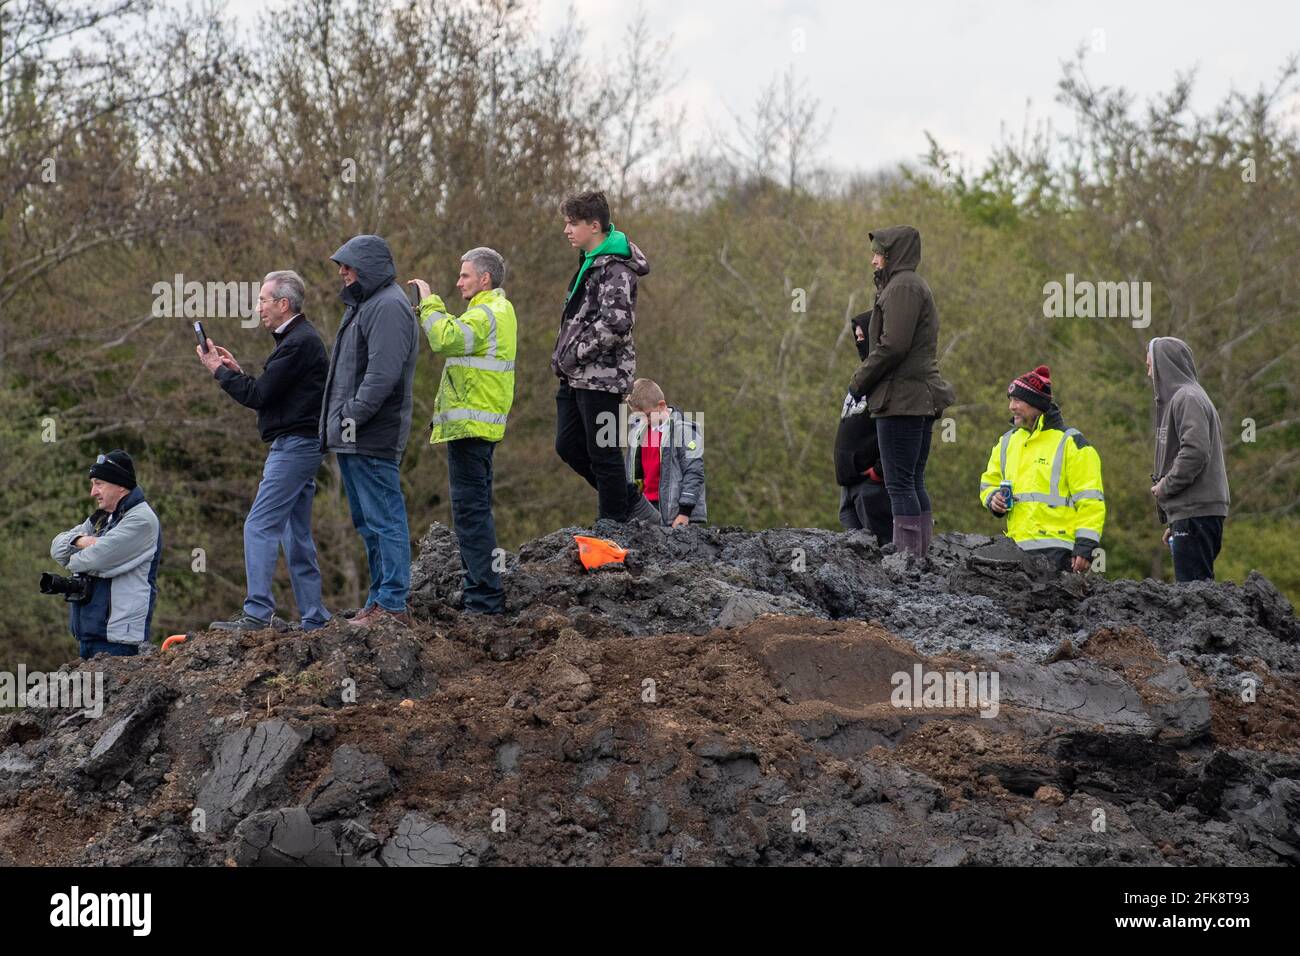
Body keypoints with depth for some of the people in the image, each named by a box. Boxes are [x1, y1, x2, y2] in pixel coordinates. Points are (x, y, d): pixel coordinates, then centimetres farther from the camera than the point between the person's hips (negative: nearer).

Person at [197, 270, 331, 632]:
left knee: (260, 527, -12)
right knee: (296, 534, 11)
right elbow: (267, 394, 20)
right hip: (300, 444, 11)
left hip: (295, 444, -11)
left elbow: (259, 396, -16)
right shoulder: (299, 338, 19)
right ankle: (313, 619, 12)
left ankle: (257, 613, -17)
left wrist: (219, 371, -5)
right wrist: (236, 371, 10)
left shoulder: (299, 343, -15)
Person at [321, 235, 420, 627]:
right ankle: (379, 600, 20)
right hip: (351, 438, 11)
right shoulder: (362, 305, 21)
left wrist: (352, 415, -21)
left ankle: (393, 605, -10)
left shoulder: (388, 307, -12)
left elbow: (383, 374, -22)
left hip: (373, 438, -11)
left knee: (384, 520, -10)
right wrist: (337, 423, 15)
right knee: (368, 522, 14)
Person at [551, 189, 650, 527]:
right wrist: (563, 355, 14)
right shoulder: (590, 261, 15)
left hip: (601, 376, -10)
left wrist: (574, 355, -18)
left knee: (602, 452, -3)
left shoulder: (615, 269, -16)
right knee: (568, 445, 13)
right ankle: (627, 498, 26)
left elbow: (615, 323, -27)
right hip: (577, 376, 10)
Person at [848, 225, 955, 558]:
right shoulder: (916, 286, 21)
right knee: (914, 483, 10)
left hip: (901, 398, -10)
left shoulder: (902, 286, -10)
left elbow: (892, 345, -19)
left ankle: (908, 554, -14)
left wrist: (859, 381, -8)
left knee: (899, 483, -10)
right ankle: (921, 553, 9)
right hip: (922, 399, 10)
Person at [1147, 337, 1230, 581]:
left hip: (1196, 513, -10)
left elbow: (1195, 451, -22)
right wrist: (1172, 522, 21)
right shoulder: (1173, 399, 22)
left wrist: (1165, 486, -12)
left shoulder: (1188, 398, -9)